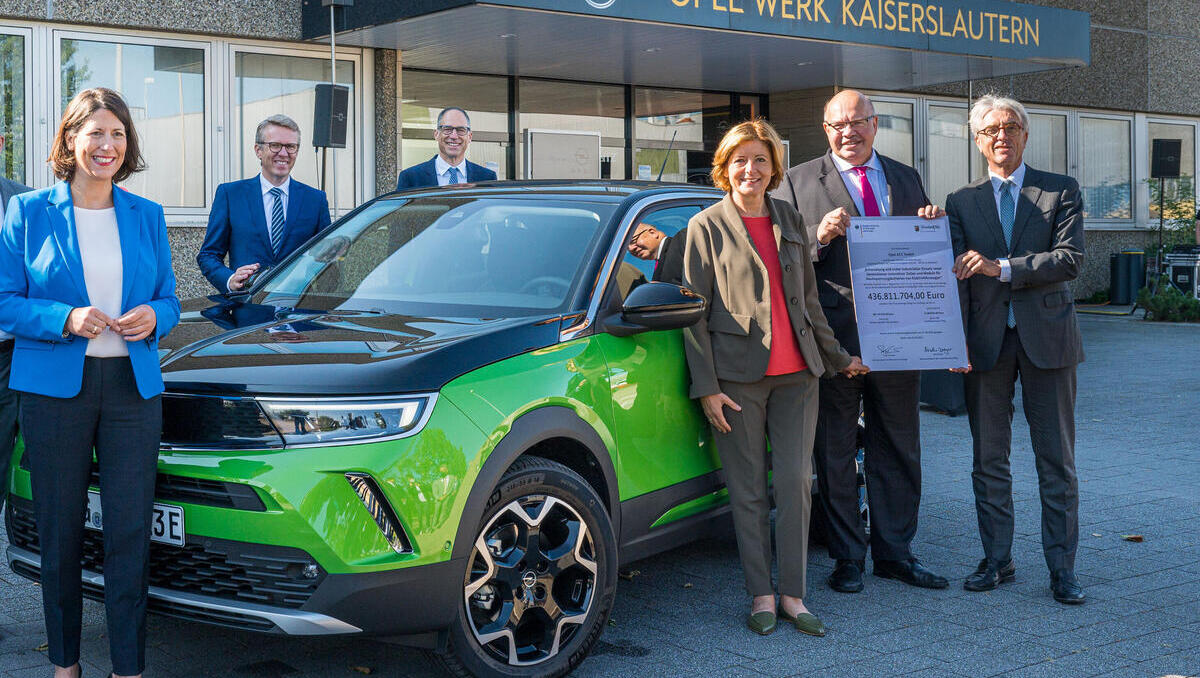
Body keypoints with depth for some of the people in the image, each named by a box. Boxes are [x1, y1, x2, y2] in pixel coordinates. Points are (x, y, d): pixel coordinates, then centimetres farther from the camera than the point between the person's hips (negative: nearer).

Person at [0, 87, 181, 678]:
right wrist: (65, 319, -16)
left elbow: (169, 299, 15)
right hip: (54, 387, -2)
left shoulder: (147, 216, 11)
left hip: (133, 386, 2)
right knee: (59, 530, 6)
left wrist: (153, 317, -8)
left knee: (130, 532, -1)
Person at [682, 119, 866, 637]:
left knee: (796, 483, 1)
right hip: (738, 375, -4)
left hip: (796, 372, 4)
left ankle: (793, 595, 9)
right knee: (748, 491, 2)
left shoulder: (790, 222, 14)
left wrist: (836, 357, 21)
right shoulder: (706, 226, 0)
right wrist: (706, 386, -8)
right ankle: (761, 595, 12)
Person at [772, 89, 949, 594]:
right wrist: (820, 236, -18)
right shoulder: (797, 182, 3)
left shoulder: (906, 179, 15)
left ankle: (894, 552, 22)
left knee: (898, 448, 10)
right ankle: (847, 558, 15)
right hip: (834, 335, -3)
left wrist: (934, 226, -2)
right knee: (835, 453, 4)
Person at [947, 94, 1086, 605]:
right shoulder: (962, 202, 9)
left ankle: (1061, 567, 10)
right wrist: (957, 340, -10)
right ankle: (997, 559, 18)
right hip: (986, 341, 2)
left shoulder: (1061, 192, 5)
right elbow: (957, 276, 1)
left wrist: (1002, 268, -17)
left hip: (1047, 335, -2)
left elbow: (1071, 258, -9)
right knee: (989, 458, 7)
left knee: (1056, 459, 2)